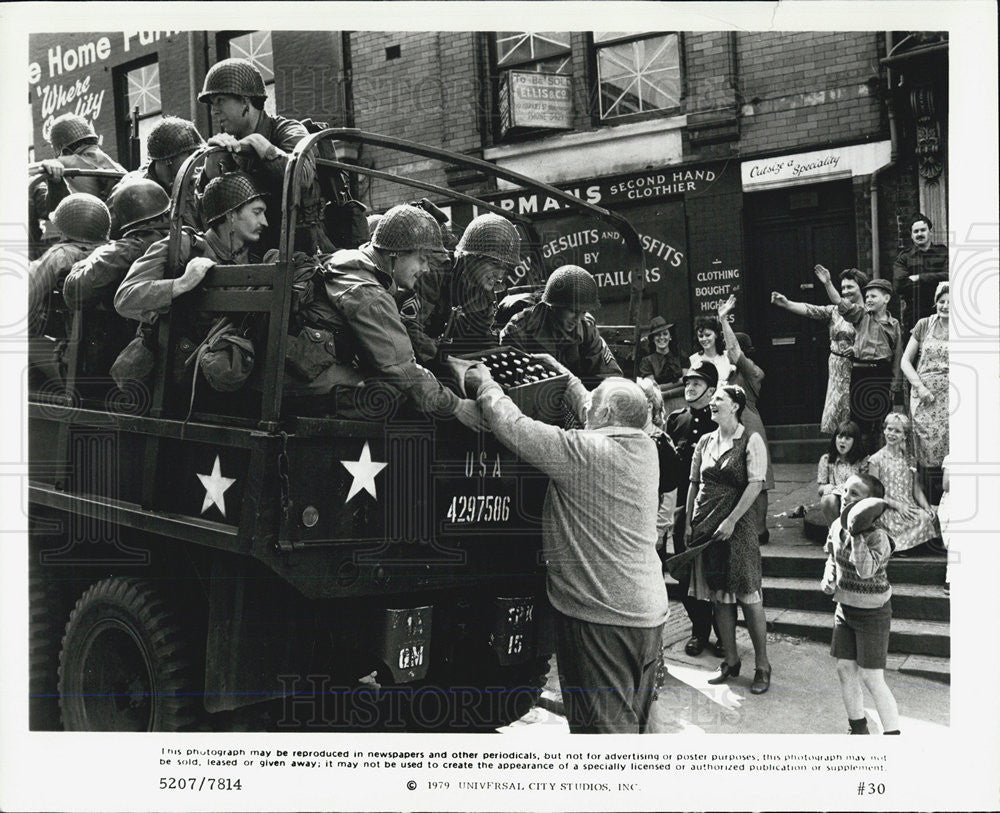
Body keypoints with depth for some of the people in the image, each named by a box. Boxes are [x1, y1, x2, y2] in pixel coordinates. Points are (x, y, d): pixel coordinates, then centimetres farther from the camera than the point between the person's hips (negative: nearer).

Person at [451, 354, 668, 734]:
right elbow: (590, 412, 24)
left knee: (604, 727, -1)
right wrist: (565, 376, 33)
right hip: (650, 613, 8)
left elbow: (512, 427, -16)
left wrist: (484, 383, 0)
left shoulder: (584, 450, -17)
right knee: (635, 723, 19)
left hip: (601, 615, -8)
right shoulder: (645, 447, 5)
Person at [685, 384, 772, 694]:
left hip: (737, 525, -6)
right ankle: (731, 661, 20)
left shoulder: (750, 441, -5)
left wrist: (731, 521, -16)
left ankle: (762, 666, 6)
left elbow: (755, 484, -12)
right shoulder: (705, 441, 12)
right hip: (706, 525, 6)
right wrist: (689, 523, 8)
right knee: (718, 595, 9)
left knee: (748, 595, -3)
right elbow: (695, 483, 15)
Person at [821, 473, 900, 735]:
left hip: (872, 614, -7)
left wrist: (857, 534, -41)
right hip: (845, 608, 7)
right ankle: (857, 727, 29)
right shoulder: (837, 526, -1)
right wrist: (828, 578, -1)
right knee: (845, 669, 12)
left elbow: (866, 570, -38)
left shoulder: (878, 536, -22)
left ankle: (892, 733, 6)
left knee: (872, 679, -6)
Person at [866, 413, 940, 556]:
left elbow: (916, 489, 15)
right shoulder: (876, 460, 1)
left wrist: (927, 508, -2)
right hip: (887, 510, -5)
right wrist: (897, 505, -15)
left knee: (929, 516, -26)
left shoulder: (910, 460, 15)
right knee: (922, 519, -29)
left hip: (909, 508, 5)